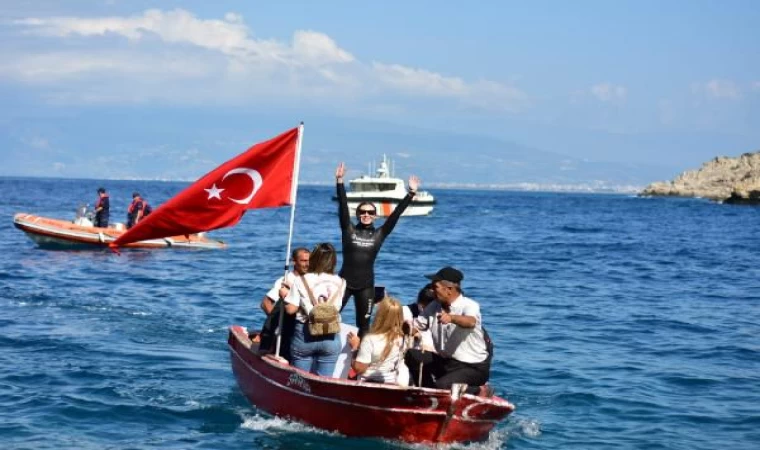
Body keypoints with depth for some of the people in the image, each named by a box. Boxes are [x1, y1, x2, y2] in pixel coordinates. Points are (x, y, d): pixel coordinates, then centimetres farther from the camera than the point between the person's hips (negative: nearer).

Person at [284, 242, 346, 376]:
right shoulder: (340, 283, 2)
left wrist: (285, 294, 13)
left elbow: (291, 309, -9)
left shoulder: (301, 281, -5)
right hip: (331, 338, 2)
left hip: (305, 334, -2)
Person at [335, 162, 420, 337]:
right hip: (344, 281, -2)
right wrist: (339, 181, -18)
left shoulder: (379, 234, 4)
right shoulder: (349, 230, 0)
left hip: (366, 285, 2)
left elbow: (396, 214, 0)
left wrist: (411, 193, -6)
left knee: (364, 325, 9)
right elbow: (343, 206, -8)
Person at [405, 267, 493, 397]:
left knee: (442, 386, -29)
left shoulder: (470, 305, -16)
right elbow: (415, 326, 5)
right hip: (445, 361, 7)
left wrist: (451, 318, -59)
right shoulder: (434, 307, 5)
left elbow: (470, 322, -39)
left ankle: (479, 391, -4)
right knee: (412, 355, -8)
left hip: (473, 367, -7)